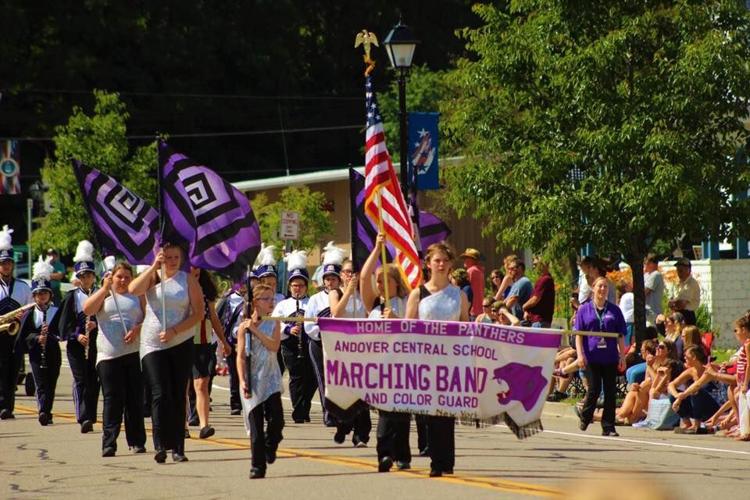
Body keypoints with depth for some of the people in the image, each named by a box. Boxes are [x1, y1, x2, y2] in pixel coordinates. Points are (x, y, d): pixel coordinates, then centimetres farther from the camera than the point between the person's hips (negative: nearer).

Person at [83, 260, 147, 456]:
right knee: (113, 399, -6)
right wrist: (105, 288, -10)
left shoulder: (137, 296, 14)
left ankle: (136, 442, 7)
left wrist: (138, 329, -13)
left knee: (135, 399, 1)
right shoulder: (103, 296, 12)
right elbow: (87, 309, -5)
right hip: (108, 355, -1)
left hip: (135, 353, 1)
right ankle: (109, 443, -7)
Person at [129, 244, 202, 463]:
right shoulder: (152, 276, 5)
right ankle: (161, 445, -14)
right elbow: (133, 289, -16)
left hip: (181, 344, 1)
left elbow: (199, 313, -3)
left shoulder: (188, 280, 2)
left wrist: (174, 331, -14)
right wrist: (154, 266, -20)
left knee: (178, 396, 3)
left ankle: (178, 448, 8)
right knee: (160, 394, -12)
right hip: (152, 345, -1)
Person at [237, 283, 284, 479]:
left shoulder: (274, 324, 6)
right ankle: (258, 466, 5)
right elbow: (241, 356, -3)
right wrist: (242, 381, -12)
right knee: (255, 426, -1)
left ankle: (270, 446, 18)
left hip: (271, 379, 1)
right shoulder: (244, 327, 1)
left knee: (276, 419, -13)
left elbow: (274, 346, -11)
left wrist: (255, 331, -15)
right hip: (253, 381, -1)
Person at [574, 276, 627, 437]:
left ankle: (608, 427, 5)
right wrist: (580, 354, -7)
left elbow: (620, 336, 11)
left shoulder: (614, 310, 10)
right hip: (592, 356, -2)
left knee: (610, 392, 0)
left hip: (610, 357, 2)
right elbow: (578, 334, 3)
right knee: (594, 390, -3)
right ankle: (585, 417, 23)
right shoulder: (584, 309, 6)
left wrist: (622, 356, 4)